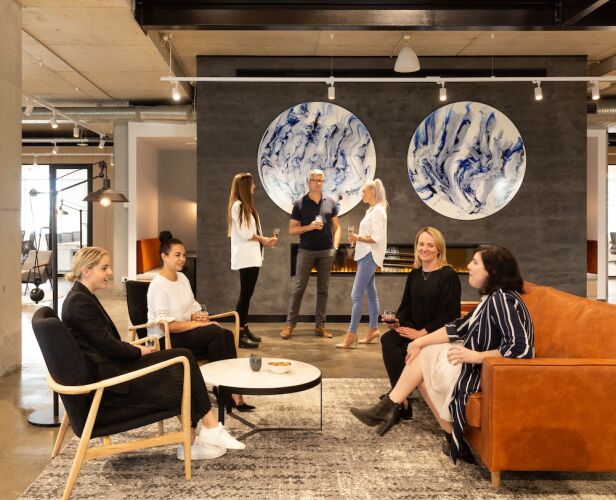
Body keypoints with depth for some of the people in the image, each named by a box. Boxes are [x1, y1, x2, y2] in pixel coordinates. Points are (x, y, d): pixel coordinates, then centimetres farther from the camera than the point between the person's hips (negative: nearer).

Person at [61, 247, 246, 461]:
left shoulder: (84, 298, 15)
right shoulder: (78, 302, -17)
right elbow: (107, 345, -18)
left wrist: (134, 348, 2)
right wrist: (139, 351, -3)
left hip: (112, 368, 9)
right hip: (107, 381, -9)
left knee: (184, 357, -2)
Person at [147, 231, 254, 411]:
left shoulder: (182, 277, 11)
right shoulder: (158, 285, -15)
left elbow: (193, 306, 18)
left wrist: (199, 315, -6)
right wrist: (198, 324, -22)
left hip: (185, 330, 8)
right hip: (166, 339, -7)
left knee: (227, 334, -18)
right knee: (216, 333, -26)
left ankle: (234, 393, -21)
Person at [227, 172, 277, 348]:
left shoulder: (246, 206, 18)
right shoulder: (238, 205, -11)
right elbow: (244, 233, -17)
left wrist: (265, 240, 1)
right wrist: (263, 239, -5)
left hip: (252, 256, 9)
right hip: (245, 257, -9)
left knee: (247, 294, 11)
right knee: (245, 294, -9)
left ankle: (244, 329, 17)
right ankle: (239, 334, -7)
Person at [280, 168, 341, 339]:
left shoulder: (330, 203, 8)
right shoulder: (300, 204, 2)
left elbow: (336, 227, 11)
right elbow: (292, 230, 1)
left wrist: (335, 247, -1)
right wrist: (309, 227, -14)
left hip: (326, 251, 2)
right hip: (306, 251, -2)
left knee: (323, 289, 6)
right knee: (298, 288, -1)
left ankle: (320, 325, 13)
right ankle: (290, 325, 4)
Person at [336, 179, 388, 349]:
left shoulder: (378, 211, -13)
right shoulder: (371, 210, 16)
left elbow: (377, 238, -20)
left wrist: (358, 238, -15)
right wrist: (357, 238, 4)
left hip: (369, 256, -10)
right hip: (365, 255, 10)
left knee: (356, 295, -12)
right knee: (371, 294, 15)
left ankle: (351, 334, -10)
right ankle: (373, 329, 24)